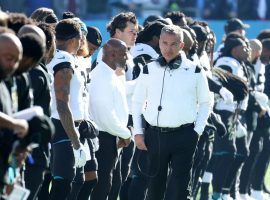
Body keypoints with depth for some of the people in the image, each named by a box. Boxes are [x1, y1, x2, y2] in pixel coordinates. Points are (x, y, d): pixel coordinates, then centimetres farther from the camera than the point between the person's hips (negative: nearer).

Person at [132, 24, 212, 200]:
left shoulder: (194, 71, 2)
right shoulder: (149, 70, 7)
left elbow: (205, 103, 9)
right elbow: (137, 102, 14)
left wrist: (197, 131, -1)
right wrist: (138, 132, 6)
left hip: (184, 136, -2)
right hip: (154, 136, 2)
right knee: (155, 185, 11)